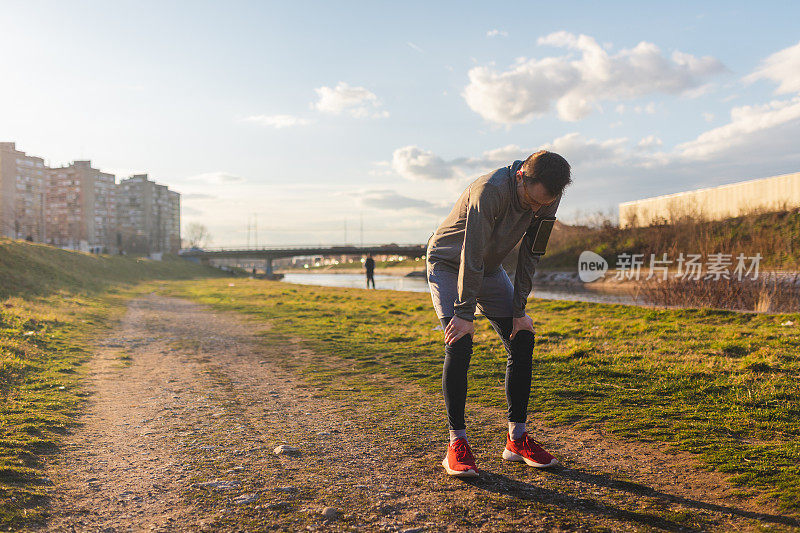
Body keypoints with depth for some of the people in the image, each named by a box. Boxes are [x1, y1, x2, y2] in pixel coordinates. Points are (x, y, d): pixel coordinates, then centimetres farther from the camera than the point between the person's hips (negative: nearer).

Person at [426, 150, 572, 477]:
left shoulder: (547, 198, -15)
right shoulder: (490, 191, -34)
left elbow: (531, 254, -8)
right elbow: (471, 256, -33)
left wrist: (519, 310, -9)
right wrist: (465, 313, -30)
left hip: (489, 268, 6)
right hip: (448, 263, -6)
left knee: (522, 341, -3)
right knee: (460, 344, -21)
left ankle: (517, 439, 7)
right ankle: (457, 444, -11)